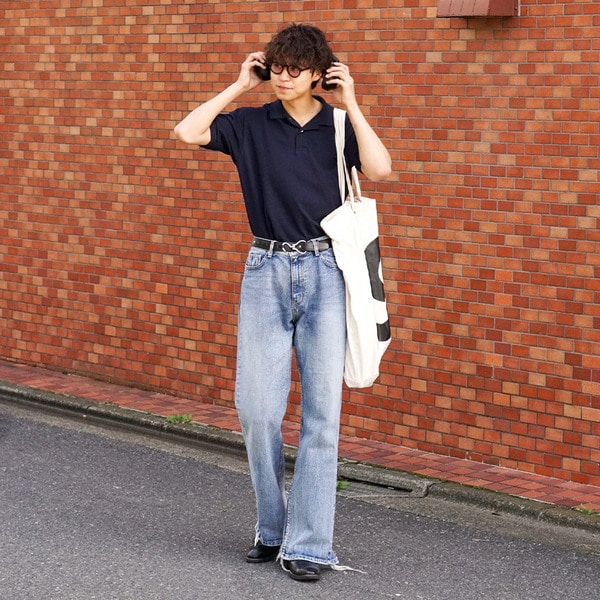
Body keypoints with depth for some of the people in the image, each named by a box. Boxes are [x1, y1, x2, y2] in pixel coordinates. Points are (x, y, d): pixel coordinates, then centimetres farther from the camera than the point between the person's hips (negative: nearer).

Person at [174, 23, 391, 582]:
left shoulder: (340, 125, 5)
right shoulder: (251, 124, 7)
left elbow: (379, 169, -13)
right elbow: (186, 132, -4)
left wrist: (350, 103, -9)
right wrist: (239, 87, 0)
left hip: (325, 272, -1)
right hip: (266, 270, 1)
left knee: (321, 410, -3)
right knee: (256, 409, -2)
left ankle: (309, 545, 1)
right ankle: (271, 526, 17)